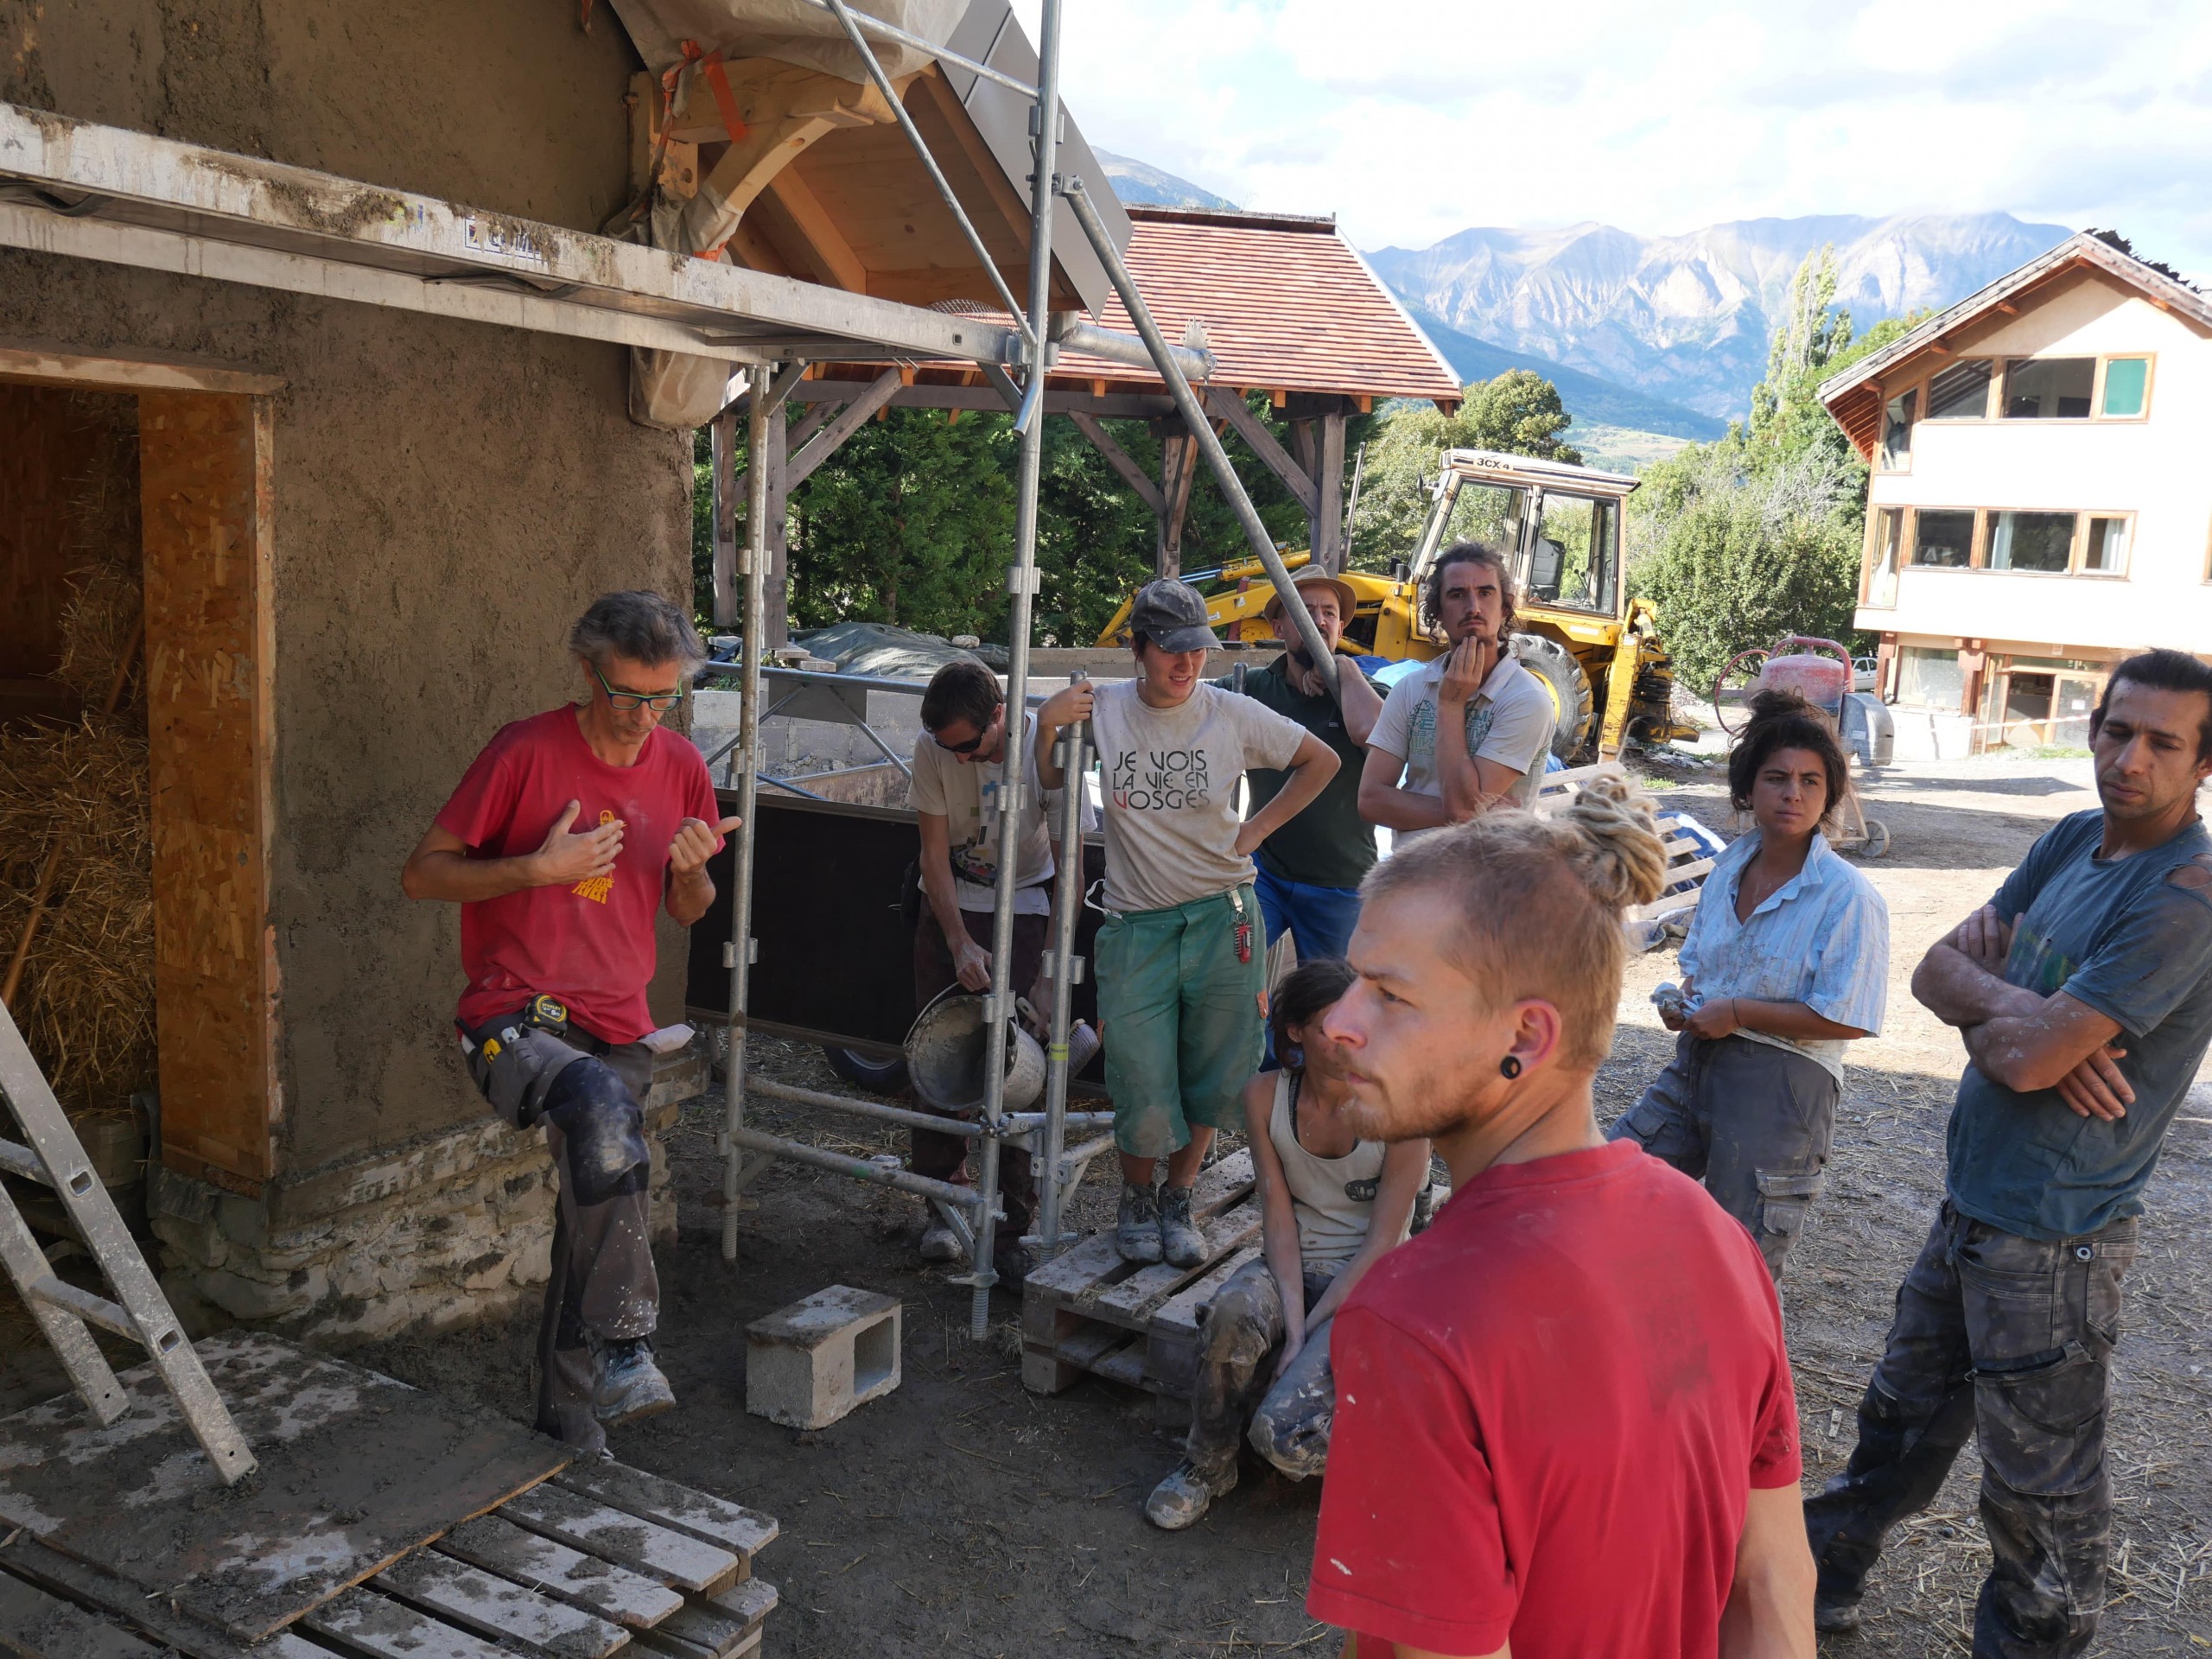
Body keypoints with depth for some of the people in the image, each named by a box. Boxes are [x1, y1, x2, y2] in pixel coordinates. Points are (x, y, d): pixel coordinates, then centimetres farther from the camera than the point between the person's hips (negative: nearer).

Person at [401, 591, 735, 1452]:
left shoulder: (681, 768, 6)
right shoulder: (526, 752, -9)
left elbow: (688, 911, 16)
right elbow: (421, 872, -5)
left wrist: (692, 871, -7)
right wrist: (538, 868, -18)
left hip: (617, 1031, 6)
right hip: (515, 1019, -5)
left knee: (593, 1228, 10)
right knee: (602, 1111, -36)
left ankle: (570, 1428, 27)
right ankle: (620, 1352, -27)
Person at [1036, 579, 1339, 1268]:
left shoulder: (1233, 714, -2)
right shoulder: (1102, 708, -1)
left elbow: (1321, 760, 11)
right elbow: (1051, 782, 11)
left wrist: (1258, 828, 4)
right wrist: (1046, 724, -8)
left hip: (1222, 918, 1)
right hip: (1136, 923, 0)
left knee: (1214, 1080, 7)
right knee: (1143, 1089, -3)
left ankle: (1178, 1200, 31)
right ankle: (1135, 1199, 27)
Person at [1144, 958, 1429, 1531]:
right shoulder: (1266, 1096, -5)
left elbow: (1381, 1243, -14)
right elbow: (1278, 1217, -7)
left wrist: (1306, 1333, -20)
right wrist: (1291, 1326, -21)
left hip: (1367, 1284, -3)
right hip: (1291, 1268, 3)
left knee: (1286, 1435, -26)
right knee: (1233, 1312, -34)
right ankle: (1207, 1466, -8)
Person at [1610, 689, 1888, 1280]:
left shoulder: (1848, 897, -14)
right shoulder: (1729, 868, 7)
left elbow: (1847, 1019, -18)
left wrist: (1738, 1013, -17)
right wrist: (1686, 1001, 1)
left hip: (1781, 1083, -7)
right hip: (1698, 1060, 7)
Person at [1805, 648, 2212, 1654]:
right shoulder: (2075, 841, 4)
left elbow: (2032, 1057, -27)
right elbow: (1939, 967, 2)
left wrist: (1983, 1003, -6)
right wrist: (2020, 1015, -18)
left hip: (2052, 1235, -8)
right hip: (1973, 1198, 9)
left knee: (2040, 1481, 8)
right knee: (1902, 1417, 25)